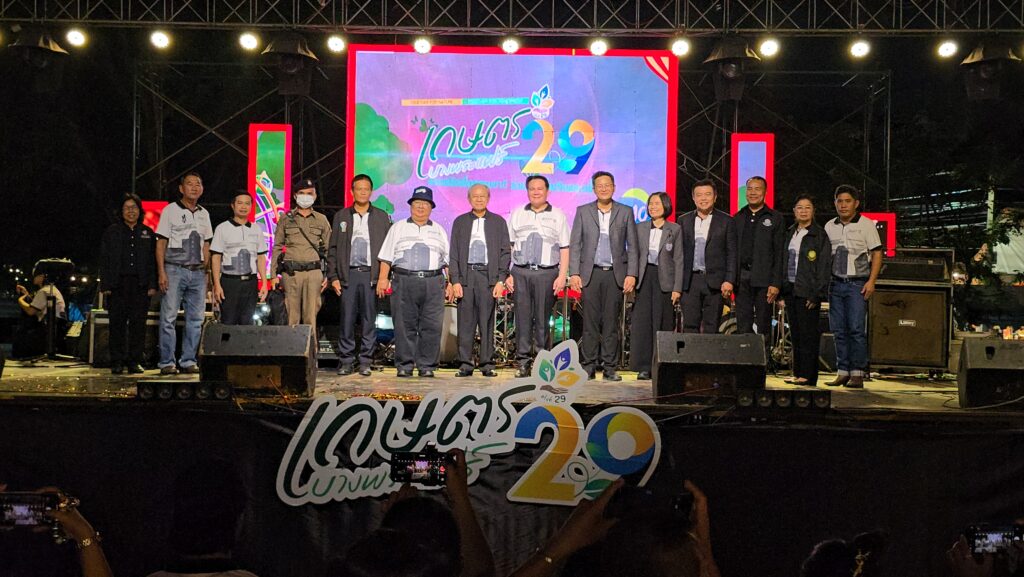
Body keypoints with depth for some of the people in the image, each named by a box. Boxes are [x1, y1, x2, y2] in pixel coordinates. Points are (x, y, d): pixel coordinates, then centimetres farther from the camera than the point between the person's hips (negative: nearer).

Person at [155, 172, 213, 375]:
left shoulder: (204, 214, 15)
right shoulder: (170, 210, 1)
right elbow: (160, 244, -2)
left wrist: (205, 272, 10)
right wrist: (161, 272, -10)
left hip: (197, 272, 5)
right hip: (175, 270, -5)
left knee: (196, 318, 3)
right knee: (169, 318, -6)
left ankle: (188, 361, 10)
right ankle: (167, 362, -2)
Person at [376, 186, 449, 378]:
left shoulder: (438, 230, 20)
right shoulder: (398, 228, 15)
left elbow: (448, 260, 16)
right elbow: (386, 257, 9)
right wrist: (382, 278, -2)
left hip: (433, 282, 1)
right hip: (404, 282, -1)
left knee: (431, 326, -4)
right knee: (404, 325, -2)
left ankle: (427, 366, 2)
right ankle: (404, 365, 4)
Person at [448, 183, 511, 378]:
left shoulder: (498, 222, 9)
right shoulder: (460, 222, 12)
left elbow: (505, 252, 6)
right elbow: (454, 253, 9)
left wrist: (501, 280, -4)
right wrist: (455, 281, -1)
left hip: (488, 275, -1)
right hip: (465, 276, 1)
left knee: (487, 322, -1)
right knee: (465, 322, 0)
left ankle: (487, 364, 4)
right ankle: (465, 364, 5)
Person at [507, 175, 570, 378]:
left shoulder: (557, 215, 9)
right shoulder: (517, 214, 14)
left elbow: (564, 248, 5)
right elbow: (508, 246, 11)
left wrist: (562, 276, -4)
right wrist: (507, 274, 3)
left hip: (547, 272, -1)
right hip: (520, 272, 2)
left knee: (542, 318, -1)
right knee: (522, 317, -1)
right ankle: (523, 361, 3)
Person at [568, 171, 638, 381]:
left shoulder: (625, 212, 8)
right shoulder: (583, 212, 8)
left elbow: (632, 246, 6)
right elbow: (574, 245, 5)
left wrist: (631, 274, -3)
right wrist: (574, 273, -3)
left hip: (615, 274, 0)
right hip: (591, 273, 0)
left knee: (612, 322, 2)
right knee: (590, 321, 0)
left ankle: (610, 367, 7)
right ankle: (588, 366, 6)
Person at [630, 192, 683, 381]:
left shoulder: (675, 229, 4)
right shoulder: (640, 228, 10)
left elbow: (678, 260, 1)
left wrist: (677, 288, -6)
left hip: (664, 280, -2)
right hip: (644, 278, 2)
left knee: (663, 323, 0)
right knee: (642, 322, -4)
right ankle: (643, 367, 0)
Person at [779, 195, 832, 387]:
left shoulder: (820, 235, -3)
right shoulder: (790, 233, 15)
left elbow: (824, 267, -8)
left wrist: (817, 295, -14)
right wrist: (781, 291, 11)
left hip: (808, 291, -6)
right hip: (790, 289, 6)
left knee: (808, 334, -6)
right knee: (796, 333, 8)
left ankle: (808, 375, -3)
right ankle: (798, 373, 13)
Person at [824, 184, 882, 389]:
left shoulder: (866, 224, 2)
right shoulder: (829, 226, 13)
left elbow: (877, 254, -1)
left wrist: (871, 282, -10)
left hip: (857, 283, -4)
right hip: (835, 284, 4)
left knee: (856, 329, -9)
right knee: (839, 330, 4)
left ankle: (857, 373, -5)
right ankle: (843, 372, 9)